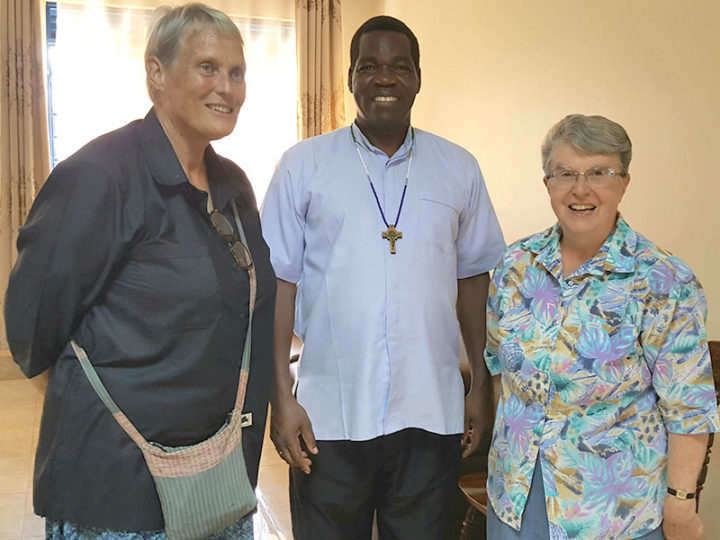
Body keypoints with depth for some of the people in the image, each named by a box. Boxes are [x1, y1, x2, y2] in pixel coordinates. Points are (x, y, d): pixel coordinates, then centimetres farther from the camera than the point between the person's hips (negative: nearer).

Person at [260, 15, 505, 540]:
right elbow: (280, 281, -2)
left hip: (431, 416, 2)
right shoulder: (303, 165, 0)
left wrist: (482, 384, 8)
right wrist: (281, 395, -6)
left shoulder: (459, 169, 6)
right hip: (329, 416, -1)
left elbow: (473, 278, 9)